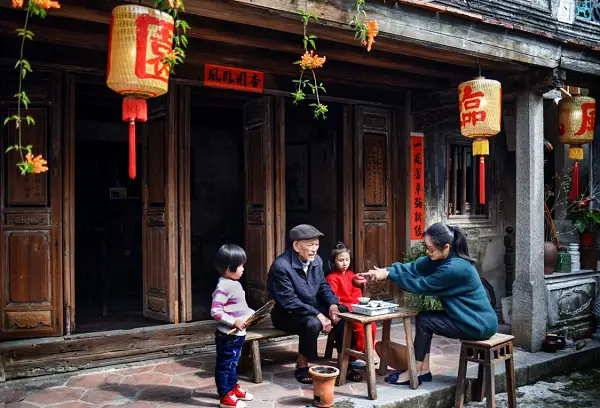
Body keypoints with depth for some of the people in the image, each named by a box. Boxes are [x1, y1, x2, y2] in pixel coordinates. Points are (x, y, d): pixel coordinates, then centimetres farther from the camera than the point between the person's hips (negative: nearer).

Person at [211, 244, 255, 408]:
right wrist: (234, 322, -26)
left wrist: (253, 314, 7)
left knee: (233, 363, 24)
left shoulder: (234, 284, 9)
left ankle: (233, 388, 40)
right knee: (224, 365, 4)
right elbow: (215, 311, -28)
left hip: (238, 334, 10)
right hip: (227, 336, -10)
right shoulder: (224, 287, -23)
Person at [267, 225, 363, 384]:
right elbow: (289, 301, -26)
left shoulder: (316, 260, -1)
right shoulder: (281, 266, -24)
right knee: (312, 323, -34)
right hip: (287, 314, -7)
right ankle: (302, 365, -10)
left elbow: (324, 286, 10)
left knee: (343, 313, -11)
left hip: (313, 307, 7)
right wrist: (318, 315, -31)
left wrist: (333, 304, -11)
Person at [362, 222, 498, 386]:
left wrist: (389, 275, -12)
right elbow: (413, 268, -1)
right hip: (472, 318, 9)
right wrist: (385, 270, -13)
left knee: (424, 320, -8)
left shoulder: (454, 268, -28)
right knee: (426, 317, 6)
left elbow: (421, 285, -19)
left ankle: (415, 373, 5)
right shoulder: (440, 257, -1)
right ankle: (423, 370, 12)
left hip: (480, 324, -9)